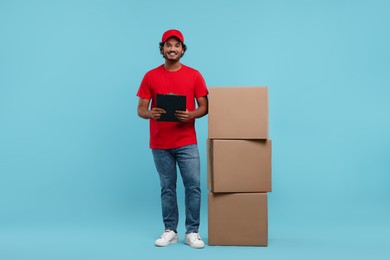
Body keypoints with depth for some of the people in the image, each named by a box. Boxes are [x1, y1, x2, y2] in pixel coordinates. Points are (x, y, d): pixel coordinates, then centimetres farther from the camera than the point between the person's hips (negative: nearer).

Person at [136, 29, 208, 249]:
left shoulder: (194, 75, 2)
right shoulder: (151, 76, 2)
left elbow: (204, 107, 2)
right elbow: (141, 110, 2)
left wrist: (190, 115, -19)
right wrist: (151, 113, -21)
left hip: (187, 142, 0)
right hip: (160, 144, 0)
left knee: (193, 185, -3)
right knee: (167, 187, 7)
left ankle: (192, 232, 8)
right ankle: (170, 231, 18)